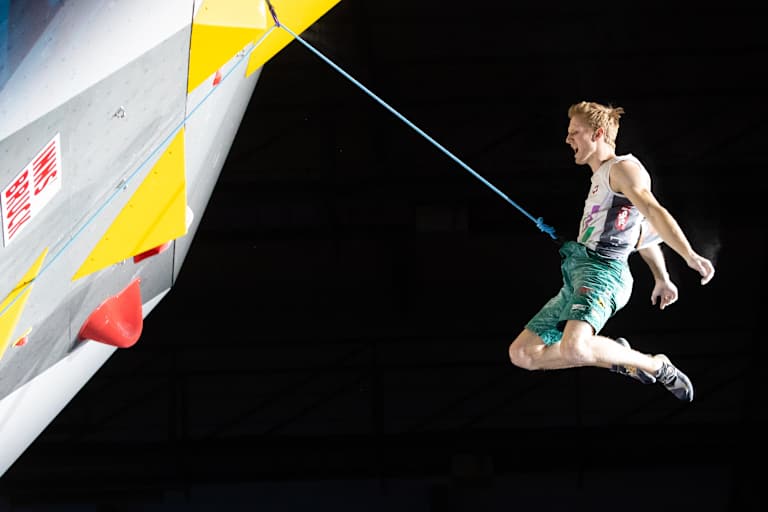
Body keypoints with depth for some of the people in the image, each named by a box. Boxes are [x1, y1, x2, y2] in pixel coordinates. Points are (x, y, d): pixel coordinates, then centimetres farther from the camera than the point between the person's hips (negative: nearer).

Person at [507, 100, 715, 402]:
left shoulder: (623, 168, -2)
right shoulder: (600, 179, 27)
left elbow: (652, 211, -18)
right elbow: (642, 235, 33)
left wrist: (690, 256, -30)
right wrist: (662, 278, 29)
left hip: (601, 270, -10)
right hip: (576, 275, 10)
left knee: (574, 348, -36)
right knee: (522, 354, 5)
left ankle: (657, 367, -14)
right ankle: (619, 358, 8)